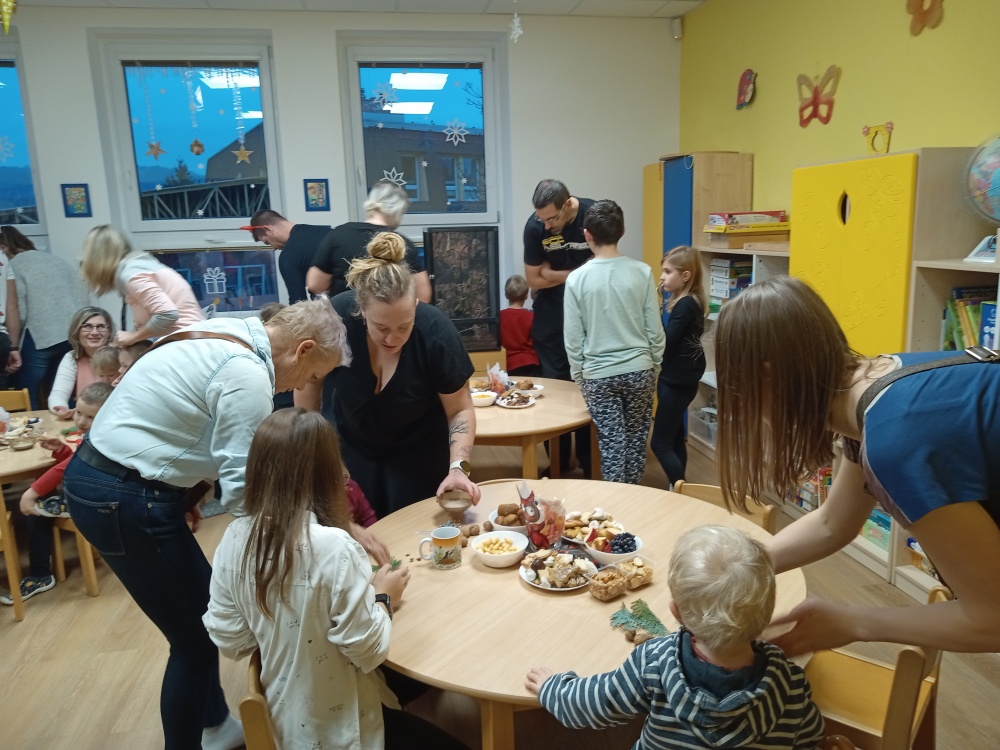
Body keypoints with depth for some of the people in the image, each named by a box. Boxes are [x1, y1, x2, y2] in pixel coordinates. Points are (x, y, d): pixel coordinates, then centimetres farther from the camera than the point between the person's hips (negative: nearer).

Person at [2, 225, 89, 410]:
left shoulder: (14, 265, 0)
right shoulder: (55, 259, 18)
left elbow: (18, 311, -7)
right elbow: (83, 297, 13)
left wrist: (13, 344, 6)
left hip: (40, 337, -6)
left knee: (27, 397, 6)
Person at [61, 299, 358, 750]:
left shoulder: (222, 338, 7)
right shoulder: (248, 375, -23)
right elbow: (245, 491, -24)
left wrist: (183, 492, 10)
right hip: (123, 500, -10)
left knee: (204, 606, 20)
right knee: (195, 636, 3)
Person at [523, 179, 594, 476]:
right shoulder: (535, 226, -14)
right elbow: (535, 279, -9)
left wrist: (554, 273, -14)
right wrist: (578, 272, -12)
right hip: (551, 317, 1)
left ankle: (589, 461, 17)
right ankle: (558, 461, 19)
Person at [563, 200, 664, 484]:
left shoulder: (577, 278, -9)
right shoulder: (642, 272, -7)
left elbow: (573, 338, -5)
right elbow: (654, 329, -2)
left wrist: (578, 375, 8)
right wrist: (655, 366, 12)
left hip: (599, 375, -1)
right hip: (638, 370, 2)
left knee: (611, 444, 7)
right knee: (636, 440, 16)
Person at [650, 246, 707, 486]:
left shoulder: (686, 304, -18)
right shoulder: (684, 301, 10)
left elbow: (665, 343, -23)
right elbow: (670, 339, 4)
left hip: (678, 382, -10)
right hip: (677, 379, 10)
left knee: (660, 443, -4)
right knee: (674, 439, 17)